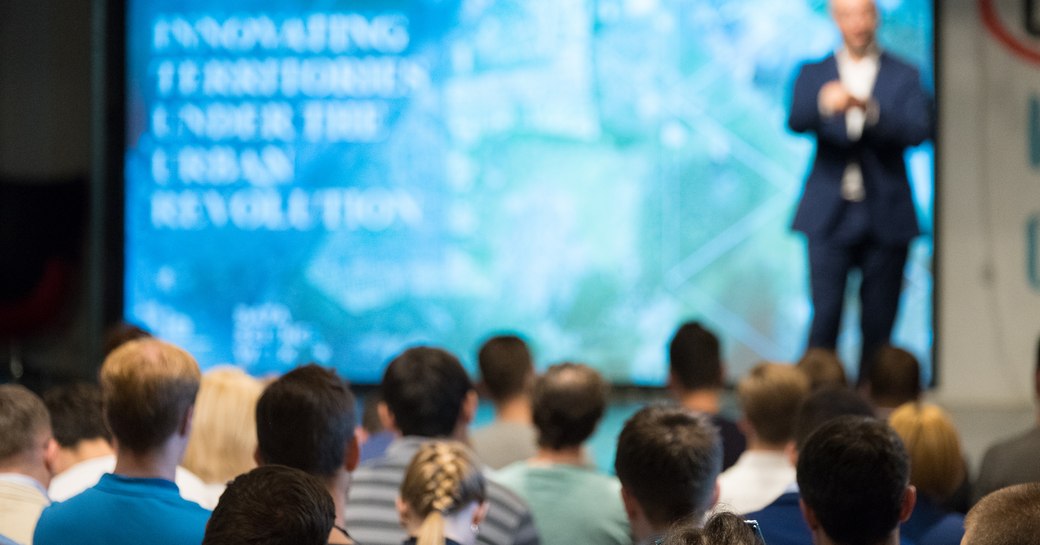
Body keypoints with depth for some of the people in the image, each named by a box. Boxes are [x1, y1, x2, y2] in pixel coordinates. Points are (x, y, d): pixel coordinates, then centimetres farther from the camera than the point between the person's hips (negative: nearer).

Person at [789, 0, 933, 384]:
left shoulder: (904, 76, 6)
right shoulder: (813, 75, 8)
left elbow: (919, 131, -9)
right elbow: (795, 122, -10)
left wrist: (869, 110, -27)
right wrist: (824, 104, -34)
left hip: (885, 218, 0)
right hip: (830, 218, 0)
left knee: (878, 324, 3)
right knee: (824, 317, -8)